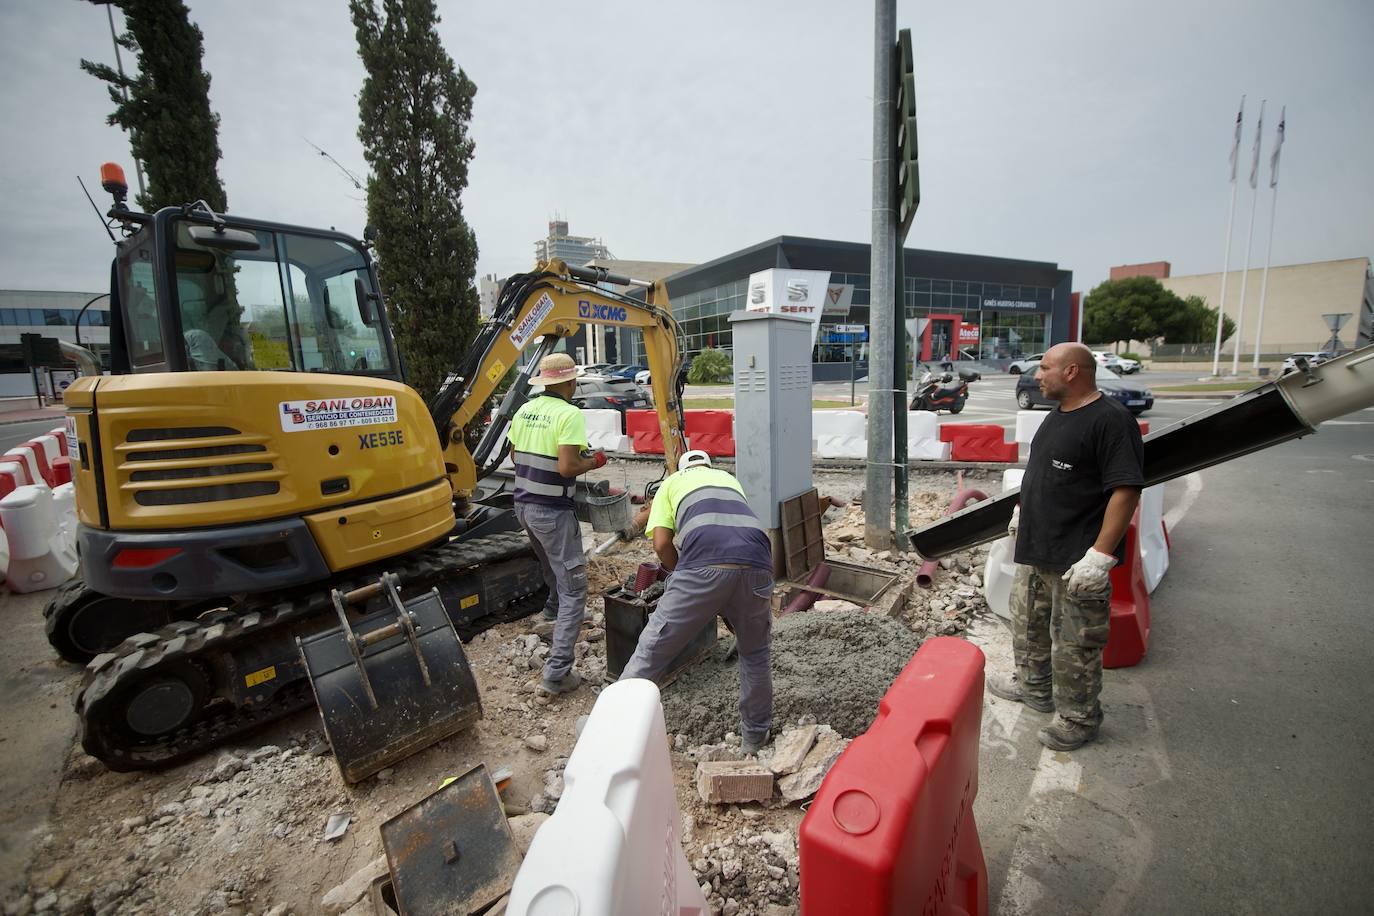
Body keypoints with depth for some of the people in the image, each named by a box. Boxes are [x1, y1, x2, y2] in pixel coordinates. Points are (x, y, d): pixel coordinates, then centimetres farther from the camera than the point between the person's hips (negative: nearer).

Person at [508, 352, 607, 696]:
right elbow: (567, 467, -24)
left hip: (524, 504, 8)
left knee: (552, 566, 34)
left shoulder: (524, 410, 6)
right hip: (553, 510, -8)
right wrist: (594, 461, -7)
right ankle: (557, 673, -1)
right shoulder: (570, 414, -17)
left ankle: (554, 609, 58)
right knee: (573, 591, 0)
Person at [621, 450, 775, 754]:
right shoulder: (729, 478, 38)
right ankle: (755, 735, 41)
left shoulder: (672, 483, 27)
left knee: (652, 649, 11)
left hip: (705, 566, -3)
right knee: (755, 653, 27)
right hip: (756, 565, 4)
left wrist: (681, 576, 29)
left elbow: (661, 544, 12)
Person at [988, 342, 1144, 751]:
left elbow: (1126, 490, -24)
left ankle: (1078, 719, 24)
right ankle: (1033, 687, 42)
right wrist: (1022, 510, 26)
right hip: (1035, 548, 10)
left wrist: (1100, 554, -27)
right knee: (1028, 621, 23)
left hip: (1077, 558, -9)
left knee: (1075, 641, 5)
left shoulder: (1111, 420, -19)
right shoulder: (1058, 415, 11)